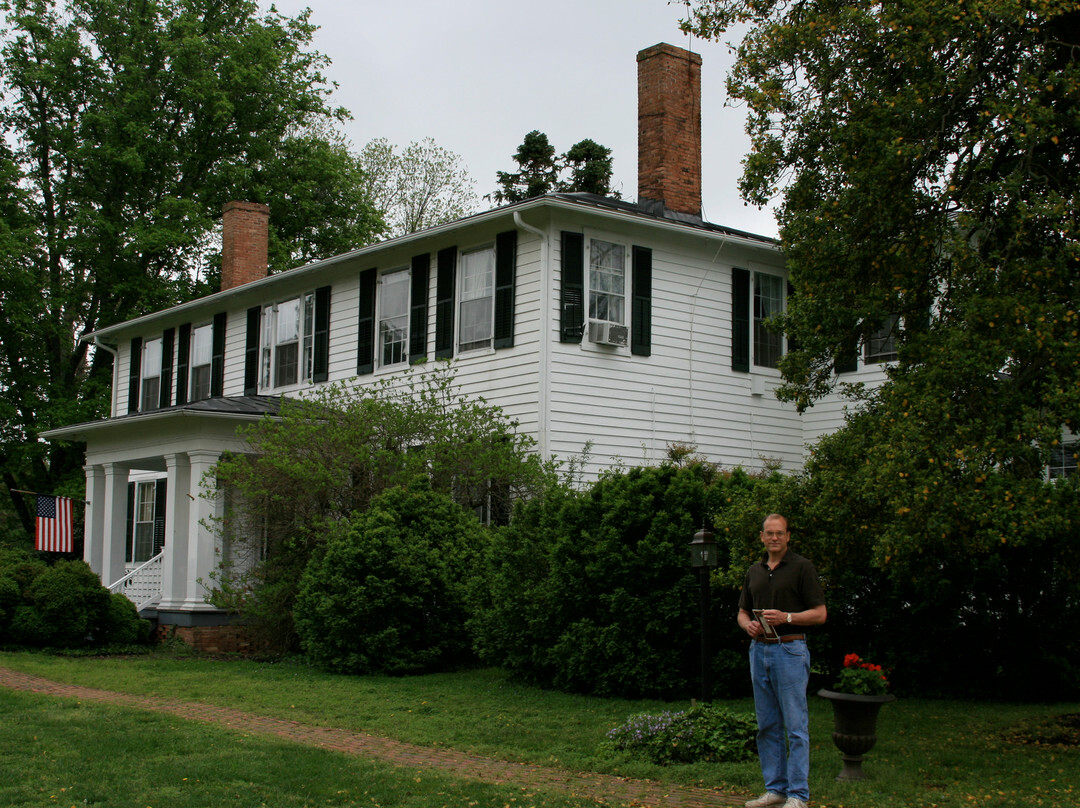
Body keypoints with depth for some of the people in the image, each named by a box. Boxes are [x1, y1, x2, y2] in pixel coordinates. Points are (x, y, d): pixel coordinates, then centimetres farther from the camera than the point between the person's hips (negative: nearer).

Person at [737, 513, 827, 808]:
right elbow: (742, 612, 20)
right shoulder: (754, 571, 15)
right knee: (767, 725, 9)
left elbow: (820, 614, -6)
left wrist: (786, 617, -19)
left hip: (790, 651, -6)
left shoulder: (802, 567, -3)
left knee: (795, 726, -5)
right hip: (759, 650, 6)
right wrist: (748, 625, -3)